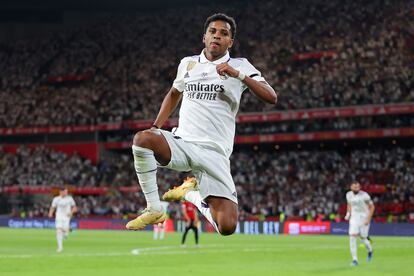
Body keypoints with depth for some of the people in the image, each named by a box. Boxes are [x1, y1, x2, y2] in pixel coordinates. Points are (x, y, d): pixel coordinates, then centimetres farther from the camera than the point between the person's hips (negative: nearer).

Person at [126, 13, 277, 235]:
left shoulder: (240, 66, 4)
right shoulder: (187, 63, 13)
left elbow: (271, 97, -9)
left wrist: (238, 75, -20)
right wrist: (156, 127, 18)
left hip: (214, 153, -1)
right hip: (181, 142, 2)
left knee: (227, 227, -16)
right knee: (142, 139, -33)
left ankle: (191, 194, 19)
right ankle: (154, 209, -13)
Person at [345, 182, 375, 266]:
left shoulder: (364, 195, -15)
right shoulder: (349, 195, 0)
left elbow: (372, 207, -9)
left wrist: (368, 218, -15)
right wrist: (348, 213, 3)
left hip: (364, 219, -3)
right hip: (354, 218, 3)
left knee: (363, 238, 4)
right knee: (352, 237, -13)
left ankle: (370, 251, 39)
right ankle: (355, 259, -10)